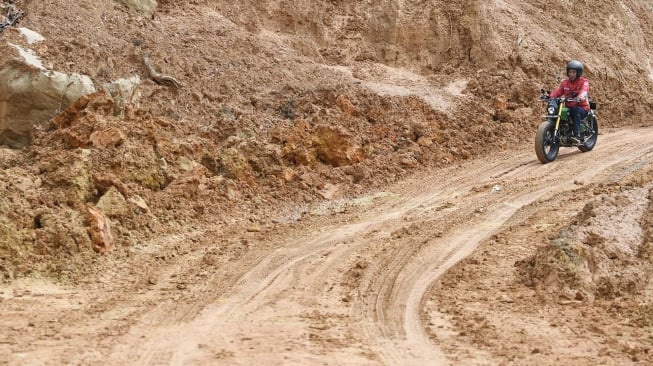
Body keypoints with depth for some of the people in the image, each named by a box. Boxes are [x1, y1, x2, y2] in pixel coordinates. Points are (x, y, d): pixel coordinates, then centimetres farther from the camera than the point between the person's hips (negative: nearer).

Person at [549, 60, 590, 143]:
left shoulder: (584, 82, -2)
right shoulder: (565, 82, 13)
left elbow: (584, 91, -23)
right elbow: (558, 91, 1)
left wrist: (580, 97, -46)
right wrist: (550, 96, -21)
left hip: (582, 108, -5)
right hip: (568, 107, 5)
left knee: (575, 110, -40)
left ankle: (577, 135, -46)